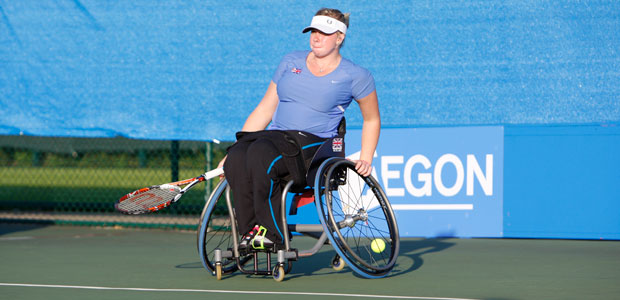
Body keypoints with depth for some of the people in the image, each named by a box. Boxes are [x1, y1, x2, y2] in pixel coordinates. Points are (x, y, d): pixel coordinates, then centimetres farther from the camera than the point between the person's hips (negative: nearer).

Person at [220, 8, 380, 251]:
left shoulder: (355, 76, 7)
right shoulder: (291, 62, 18)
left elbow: (372, 120, 20)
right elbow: (265, 109, 19)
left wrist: (365, 159, 6)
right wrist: (234, 148, 12)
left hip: (315, 142, -4)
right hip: (274, 135, 4)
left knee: (260, 152, -37)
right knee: (237, 158, -32)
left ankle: (271, 232, -32)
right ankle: (249, 232, -30)